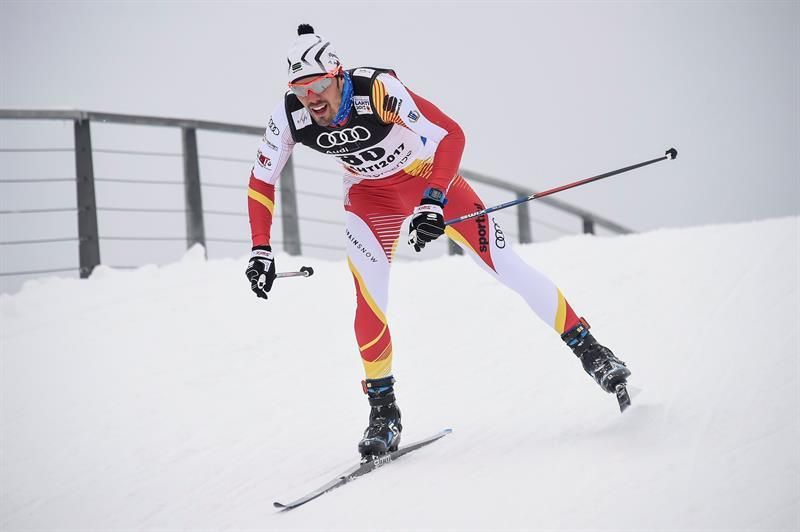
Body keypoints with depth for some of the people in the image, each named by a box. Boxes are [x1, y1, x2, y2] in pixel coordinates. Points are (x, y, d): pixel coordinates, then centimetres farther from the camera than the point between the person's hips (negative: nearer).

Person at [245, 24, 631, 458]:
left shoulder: (378, 89, -36)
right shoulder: (289, 116, -23)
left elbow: (451, 134, -37)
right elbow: (261, 182, -9)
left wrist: (433, 203, -45)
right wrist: (261, 250, -17)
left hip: (428, 175, -2)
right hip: (371, 196, 3)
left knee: (506, 266, -4)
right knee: (370, 295, -16)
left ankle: (587, 348, 11)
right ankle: (383, 410, -1)